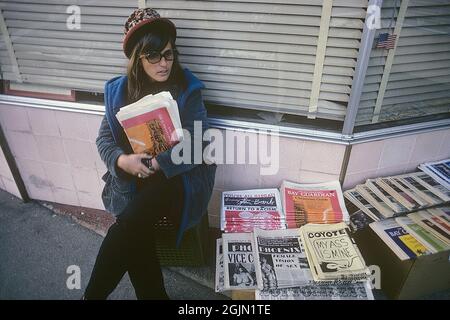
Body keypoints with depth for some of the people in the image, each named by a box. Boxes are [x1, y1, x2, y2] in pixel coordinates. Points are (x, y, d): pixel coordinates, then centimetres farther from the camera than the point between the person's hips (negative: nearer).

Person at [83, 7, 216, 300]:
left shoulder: (188, 90, -4)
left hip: (178, 177, -3)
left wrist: (155, 163, -22)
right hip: (132, 179, 3)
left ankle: (93, 294, -1)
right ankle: (153, 295, 4)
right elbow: (104, 139, 6)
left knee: (128, 224, -25)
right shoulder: (119, 90, 6)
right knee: (135, 234, -21)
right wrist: (122, 160, -16)